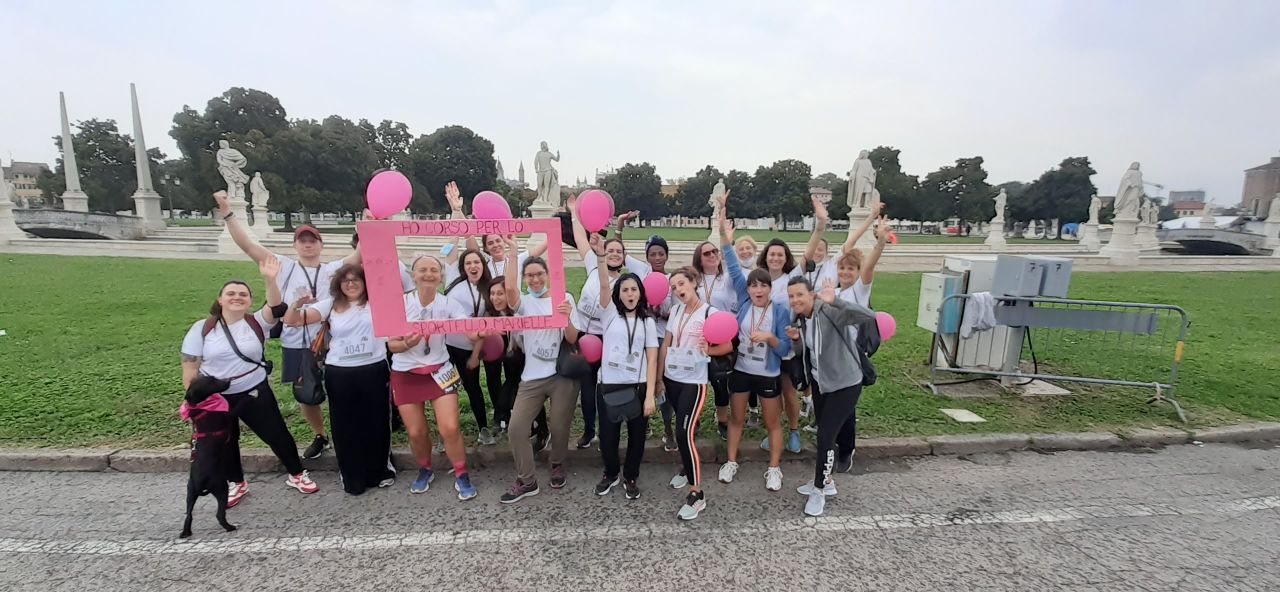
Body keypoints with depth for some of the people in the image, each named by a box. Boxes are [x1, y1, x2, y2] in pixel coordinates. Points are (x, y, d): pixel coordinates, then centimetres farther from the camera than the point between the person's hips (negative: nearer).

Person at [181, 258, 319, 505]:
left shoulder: (257, 323, -8)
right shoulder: (202, 328, -7)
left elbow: (275, 308, -29)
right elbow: (190, 369, -4)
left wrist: (271, 280, -45)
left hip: (255, 392, -1)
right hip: (215, 397, 1)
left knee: (277, 434, 5)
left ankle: (297, 475, 24)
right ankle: (237, 483, 39)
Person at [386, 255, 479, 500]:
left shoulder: (448, 304, -10)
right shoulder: (400, 303, -10)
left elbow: (473, 333, -22)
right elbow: (391, 344, -7)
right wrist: (406, 344, -30)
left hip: (439, 370, -1)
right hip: (405, 374, 1)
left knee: (450, 428, -8)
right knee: (416, 432, 7)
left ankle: (461, 476, 13)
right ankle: (425, 471, 35)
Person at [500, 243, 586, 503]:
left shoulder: (565, 298, 2)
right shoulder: (524, 302, 5)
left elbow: (572, 339, -1)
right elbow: (510, 287, -20)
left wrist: (567, 319, -22)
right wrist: (513, 251, -18)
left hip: (563, 374, -1)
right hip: (532, 376, 2)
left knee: (559, 427, 6)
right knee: (517, 426, -5)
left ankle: (557, 465, 37)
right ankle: (526, 481, 14)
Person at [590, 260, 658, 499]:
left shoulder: (647, 322, 6)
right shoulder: (610, 314, 3)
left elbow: (652, 360, 0)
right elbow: (604, 285, -15)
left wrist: (650, 395, -8)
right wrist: (602, 257, -31)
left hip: (638, 387, 1)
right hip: (608, 386, -1)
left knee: (636, 435, 12)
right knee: (607, 435, 8)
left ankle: (630, 478, 36)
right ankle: (611, 475, 37)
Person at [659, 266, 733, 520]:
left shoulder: (710, 312, -9)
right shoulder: (675, 310, 7)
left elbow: (728, 346, -3)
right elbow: (665, 345, 9)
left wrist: (705, 351, -10)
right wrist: (658, 377, 8)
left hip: (694, 382, -5)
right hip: (671, 378, 5)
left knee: (685, 433, -12)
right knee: (683, 428, 17)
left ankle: (697, 493, -2)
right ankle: (687, 468, 40)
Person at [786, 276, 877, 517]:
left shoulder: (828, 311, -25)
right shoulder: (801, 317, 0)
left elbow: (869, 316, -38)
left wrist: (834, 301, -48)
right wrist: (796, 338, -9)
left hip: (845, 384, -8)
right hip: (820, 381, 8)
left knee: (825, 436, -4)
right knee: (823, 434, 18)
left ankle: (819, 490, 16)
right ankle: (825, 481, 37)